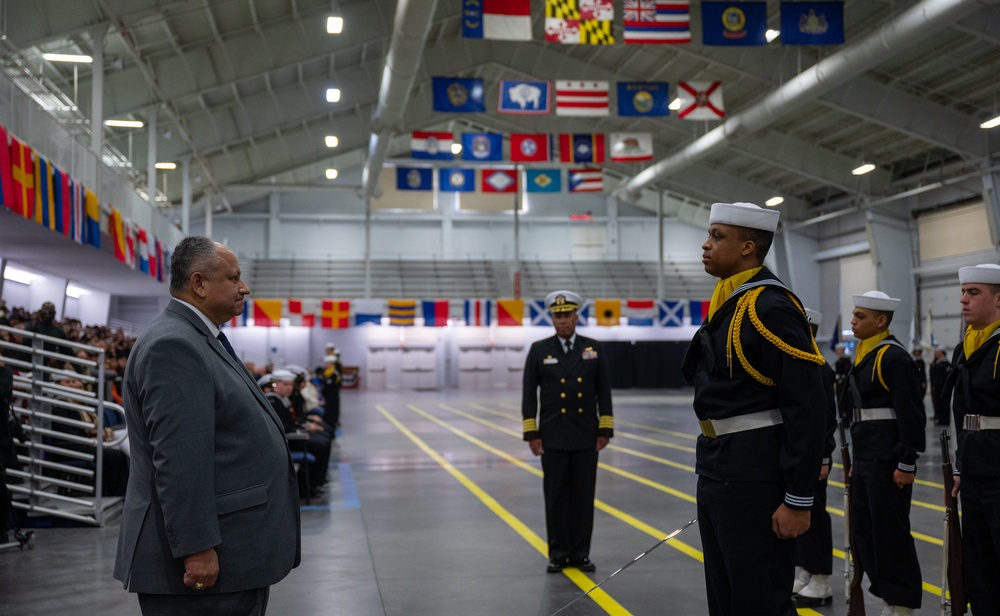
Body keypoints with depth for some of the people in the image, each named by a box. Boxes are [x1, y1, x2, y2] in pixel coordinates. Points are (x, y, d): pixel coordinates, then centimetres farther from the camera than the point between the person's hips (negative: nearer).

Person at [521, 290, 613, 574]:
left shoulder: (594, 349, 5)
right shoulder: (539, 350, 1)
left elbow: (604, 392, 5)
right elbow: (529, 394, 0)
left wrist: (605, 430, -1)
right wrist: (531, 433, -5)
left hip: (586, 436, 1)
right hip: (553, 437, -1)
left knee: (583, 496, 5)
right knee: (555, 497, 4)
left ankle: (580, 554, 14)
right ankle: (558, 554, 13)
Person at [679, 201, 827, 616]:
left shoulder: (771, 307, -17)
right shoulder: (725, 304, 12)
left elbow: (806, 409, -20)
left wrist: (798, 500, -20)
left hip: (755, 479, -10)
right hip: (716, 471, 10)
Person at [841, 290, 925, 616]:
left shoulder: (894, 357, -14)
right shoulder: (864, 355, 14)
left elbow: (911, 414, -18)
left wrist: (907, 464, -19)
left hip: (888, 458, -10)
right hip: (865, 456, 10)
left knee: (890, 530, -3)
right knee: (864, 529, 13)